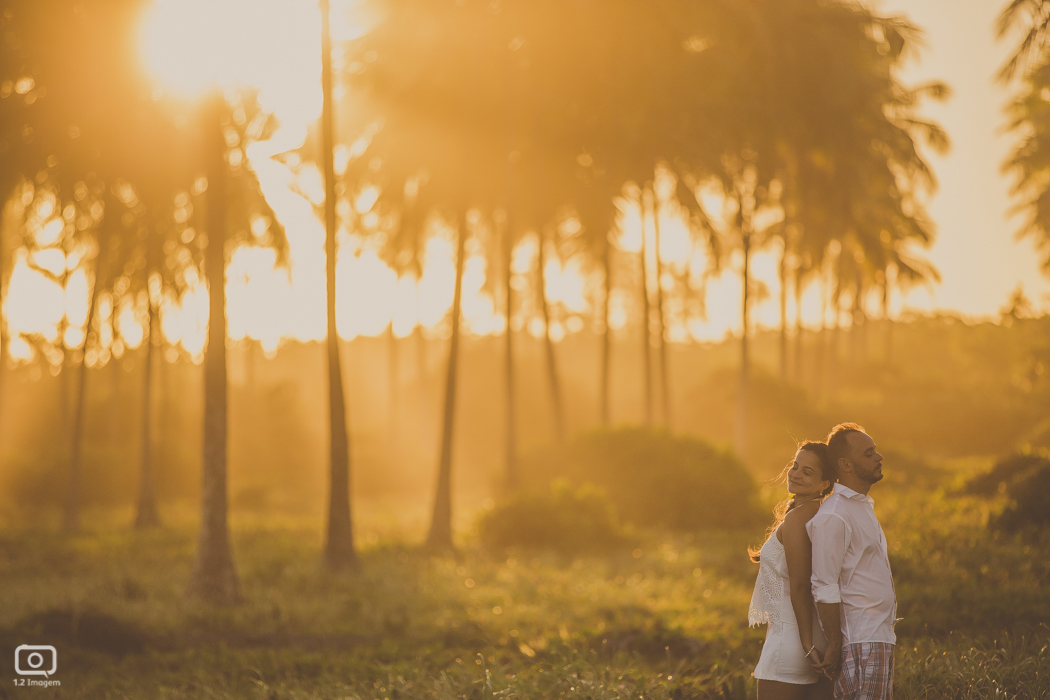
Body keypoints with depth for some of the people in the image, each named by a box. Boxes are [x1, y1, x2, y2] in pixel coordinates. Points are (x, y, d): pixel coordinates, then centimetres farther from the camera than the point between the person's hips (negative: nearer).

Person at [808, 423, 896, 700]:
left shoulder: (863, 507, 18)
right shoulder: (832, 516, -14)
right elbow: (825, 587, -17)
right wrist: (835, 644, -18)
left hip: (879, 636, 10)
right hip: (859, 643, -9)